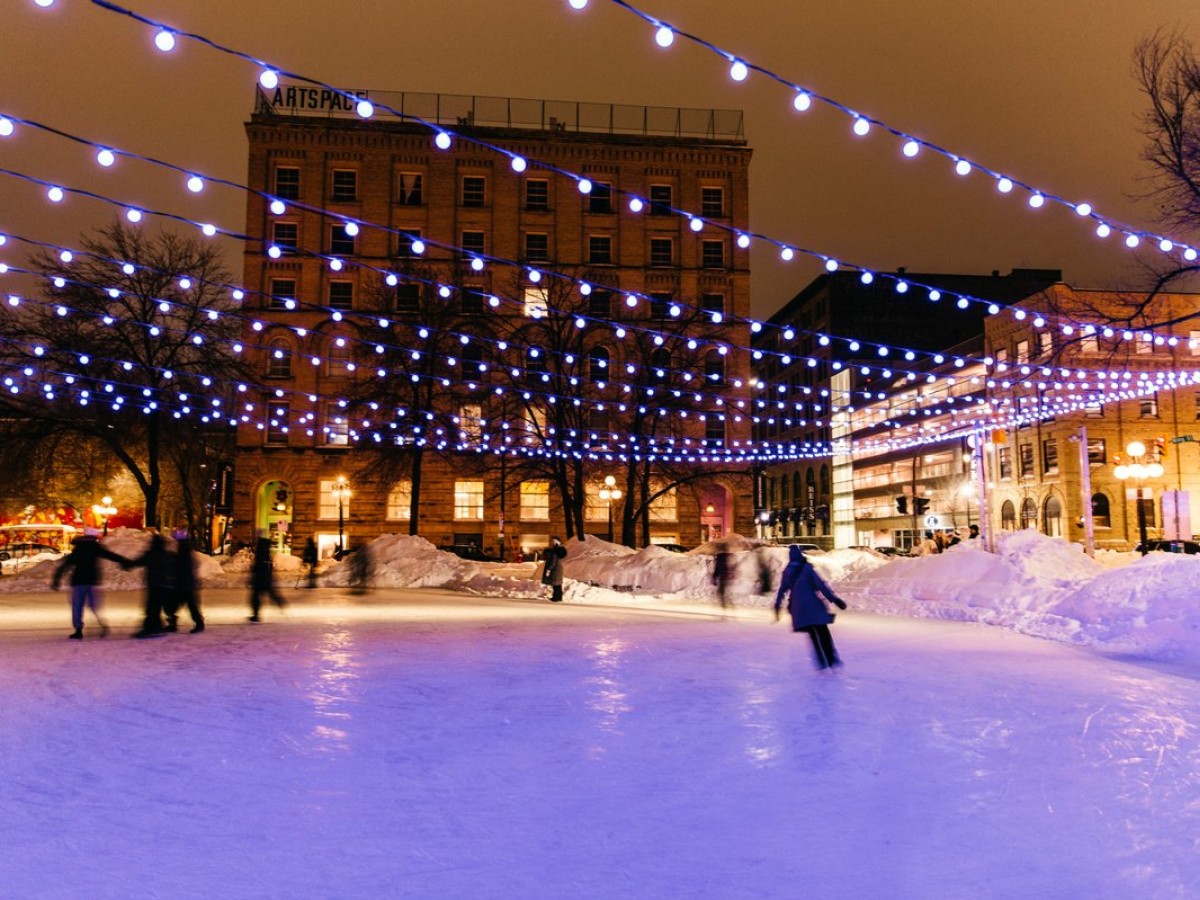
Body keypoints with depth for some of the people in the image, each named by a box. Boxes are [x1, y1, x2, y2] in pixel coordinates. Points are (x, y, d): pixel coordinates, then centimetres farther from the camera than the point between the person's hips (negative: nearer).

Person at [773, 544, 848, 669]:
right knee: (824, 635, 0)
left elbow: (782, 590, 11)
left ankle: (822, 664, 10)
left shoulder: (787, 572, 6)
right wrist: (834, 599, -11)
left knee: (813, 635, 14)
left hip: (798, 609, 5)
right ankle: (832, 660, -9)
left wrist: (777, 607, 20)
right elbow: (820, 584, -12)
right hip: (813, 606, -4)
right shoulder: (807, 568, -7)